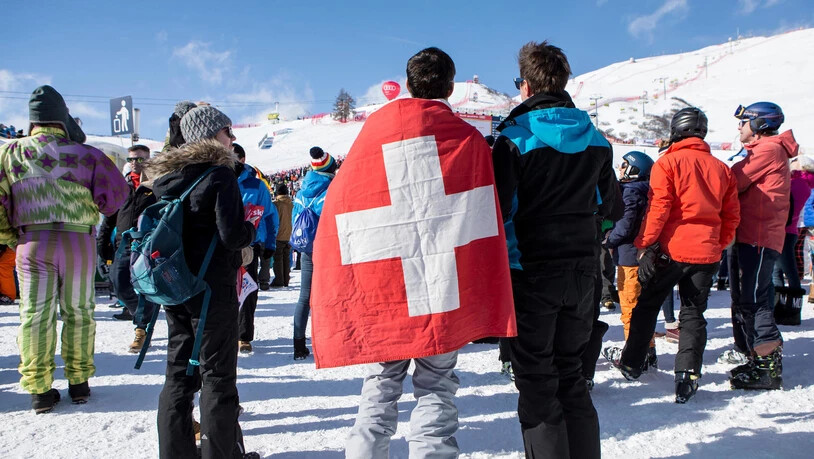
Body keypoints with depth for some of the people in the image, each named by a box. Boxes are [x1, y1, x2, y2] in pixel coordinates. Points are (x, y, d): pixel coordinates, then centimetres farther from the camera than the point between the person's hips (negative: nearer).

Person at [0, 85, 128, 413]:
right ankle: (79, 382, 20)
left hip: (32, 243, 1)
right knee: (78, 312, 11)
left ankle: (39, 389, 11)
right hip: (78, 241, -1)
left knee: (35, 314, 7)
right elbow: (115, 194, -5)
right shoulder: (86, 154, -2)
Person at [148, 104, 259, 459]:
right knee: (217, 375, 4)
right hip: (213, 289, -7)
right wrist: (251, 230, -1)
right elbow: (233, 235, -20)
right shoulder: (220, 173, -14)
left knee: (178, 373, 15)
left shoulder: (164, 175, 9)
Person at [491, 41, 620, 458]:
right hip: (582, 268, 6)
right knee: (571, 375, 18)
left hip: (530, 270, -5)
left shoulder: (514, 138, -13)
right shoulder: (595, 139, 5)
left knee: (537, 382, 5)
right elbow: (608, 197, 18)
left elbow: (499, 208, -16)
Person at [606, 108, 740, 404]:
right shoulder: (721, 168, 7)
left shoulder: (668, 162, -7)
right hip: (707, 254, 3)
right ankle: (687, 376, 1)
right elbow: (732, 216, 9)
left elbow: (658, 208, -13)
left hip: (671, 249, -3)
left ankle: (631, 363, 24)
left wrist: (644, 245, -8)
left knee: (647, 305, 13)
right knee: (693, 314, 9)